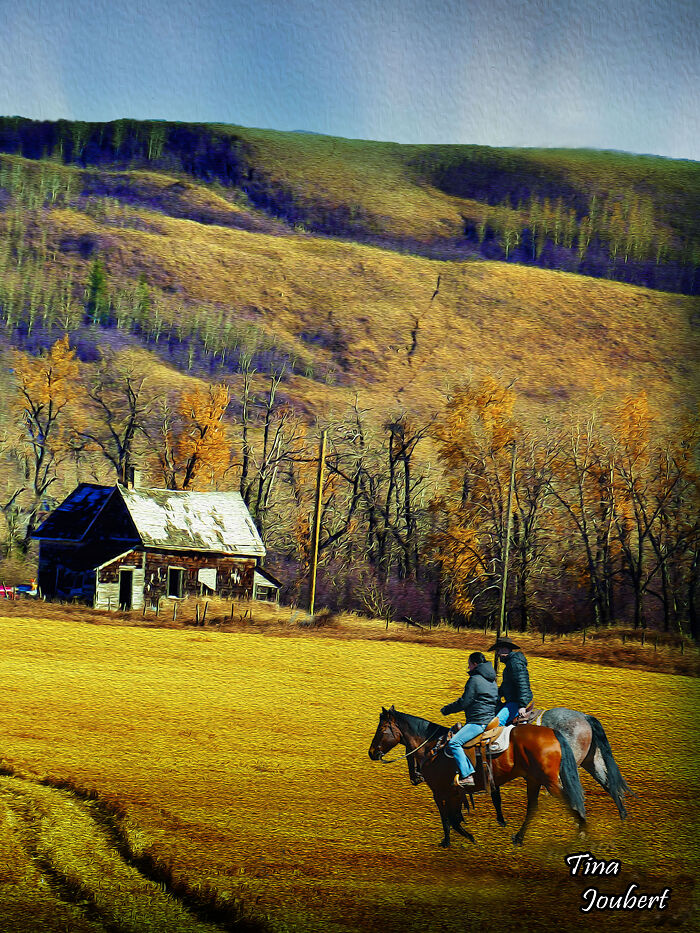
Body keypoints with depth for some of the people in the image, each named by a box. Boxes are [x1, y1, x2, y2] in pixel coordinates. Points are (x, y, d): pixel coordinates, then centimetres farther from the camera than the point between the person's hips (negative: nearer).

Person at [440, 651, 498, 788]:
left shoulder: (475, 680, -12)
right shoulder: (491, 680, 17)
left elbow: (464, 703, -13)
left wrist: (446, 710, 1)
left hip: (479, 722, -11)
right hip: (490, 719, 11)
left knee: (454, 743, -20)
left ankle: (467, 776, -30)